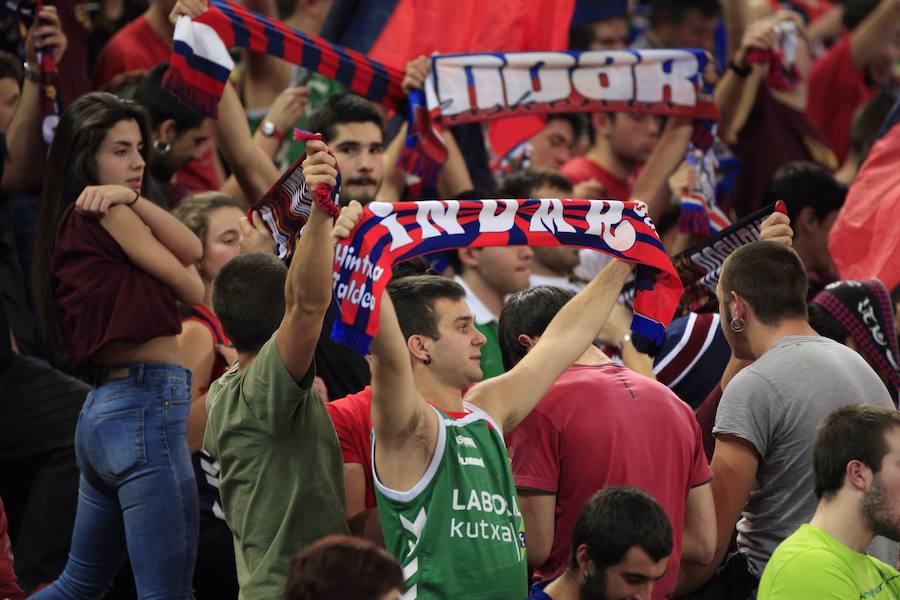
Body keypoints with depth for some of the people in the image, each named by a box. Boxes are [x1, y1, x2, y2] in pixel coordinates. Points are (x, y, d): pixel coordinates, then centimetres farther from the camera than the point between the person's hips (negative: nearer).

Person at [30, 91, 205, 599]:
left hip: (102, 409, 10)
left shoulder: (72, 220, 15)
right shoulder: (106, 214, -9)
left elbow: (192, 249, 5)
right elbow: (192, 287, -2)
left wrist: (134, 199, -10)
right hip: (148, 405, -10)